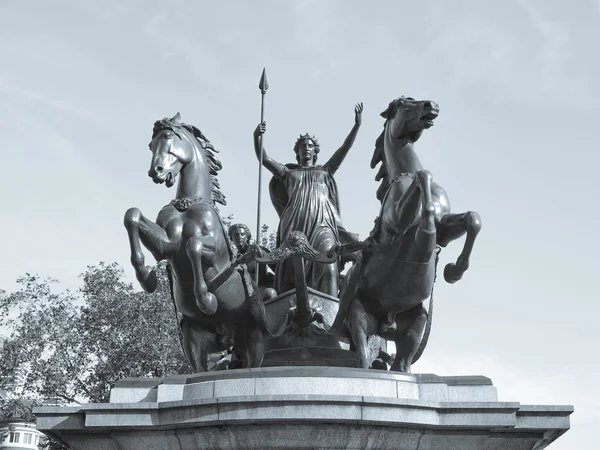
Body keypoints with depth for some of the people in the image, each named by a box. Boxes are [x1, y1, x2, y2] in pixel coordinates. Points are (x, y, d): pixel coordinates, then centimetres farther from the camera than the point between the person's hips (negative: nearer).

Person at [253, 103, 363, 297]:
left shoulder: (325, 171, 25)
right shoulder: (288, 172, 25)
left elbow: (344, 149, 16)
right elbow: (264, 159, 13)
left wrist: (357, 125, 4)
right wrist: (257, 137, -4)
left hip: (322, 224, -1)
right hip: (295, 225, 1)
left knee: (328, 268, -20)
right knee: (291, 272, -8)